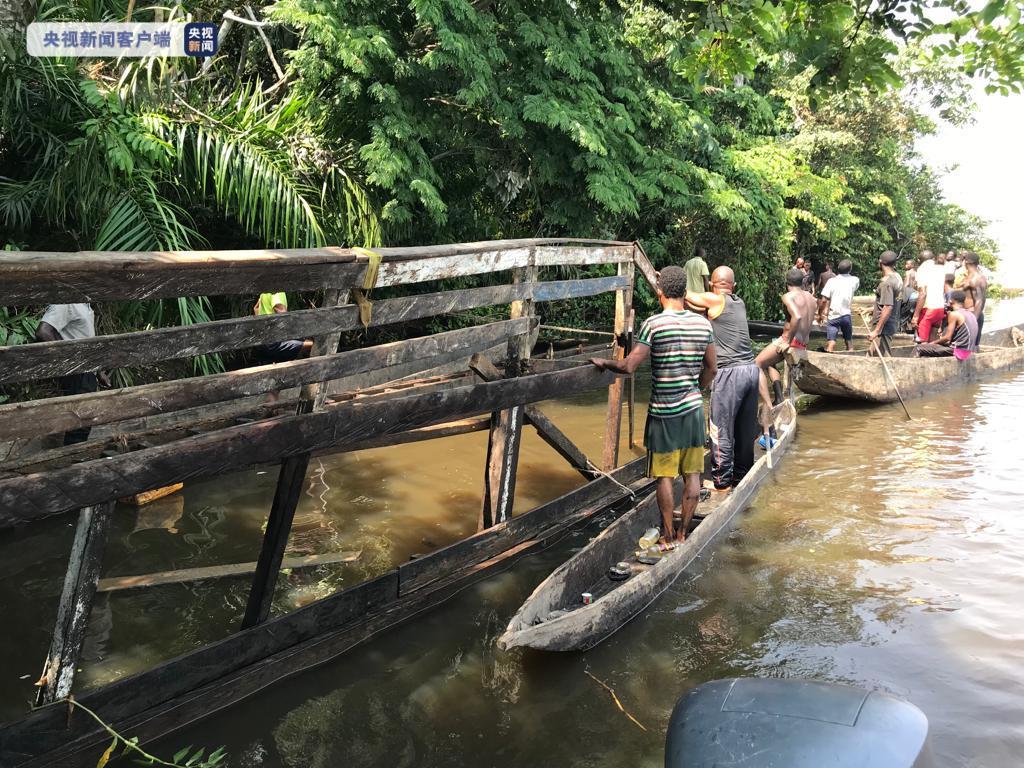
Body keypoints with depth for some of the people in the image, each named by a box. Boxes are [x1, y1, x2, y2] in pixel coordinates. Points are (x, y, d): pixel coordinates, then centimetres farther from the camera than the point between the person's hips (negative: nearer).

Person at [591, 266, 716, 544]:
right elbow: (710, 370, 9)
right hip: (694, 408, 4)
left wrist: (604, 363, 1)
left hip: (663, 412, -4)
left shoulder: (653, 323, -13)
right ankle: (684, 533, 20)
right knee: (692, 474, 11)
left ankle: (668, 537, 15)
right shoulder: (703, 324, 2)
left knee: (665, 475, 6)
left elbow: (628, 366, -17)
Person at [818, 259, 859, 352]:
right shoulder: (855, 280, 0)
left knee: (831, 342, -7)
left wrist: (820, 313, 4)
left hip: (833, 316, -2)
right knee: (849, 340, 19)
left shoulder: (832, 281, -6)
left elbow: (824, 300, -9)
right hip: (846, 315, 2)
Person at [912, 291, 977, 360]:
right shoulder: (971, 314, 15)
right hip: (967, 352, 9)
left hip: (957, 350, -9)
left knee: (918, 348, -6)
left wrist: (931, 343, 0)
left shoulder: (954, 314, -11)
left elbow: (947, 338, -14)